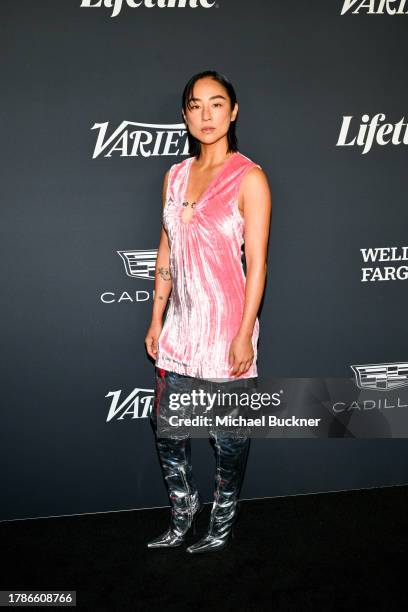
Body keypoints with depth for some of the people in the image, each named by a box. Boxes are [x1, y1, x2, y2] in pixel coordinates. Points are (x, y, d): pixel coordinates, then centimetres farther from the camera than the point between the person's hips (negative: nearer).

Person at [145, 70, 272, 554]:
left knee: (228, 434, 9)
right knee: (167, 429, 13)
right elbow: (167, 251, 12)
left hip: (226, 328, -5)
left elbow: (256, 262, -11)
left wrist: (244, 335, -14)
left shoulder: (248, 177, -9)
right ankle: (182, 515, 33)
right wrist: (156, 320, 11)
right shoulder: (175, 176, 8)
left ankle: (223, 522, 30)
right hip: (181, 327, 6)